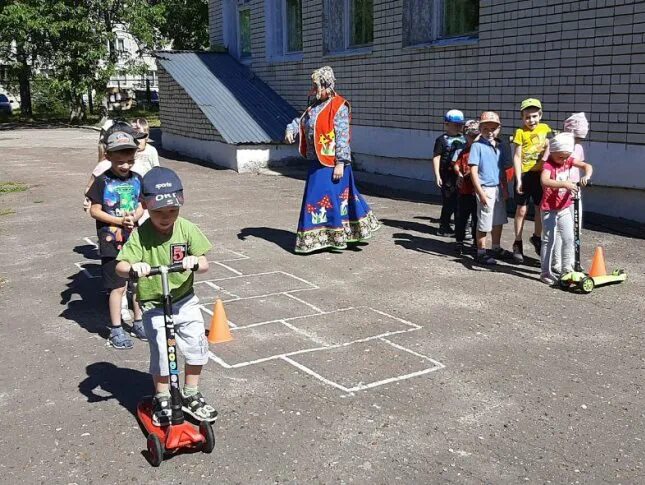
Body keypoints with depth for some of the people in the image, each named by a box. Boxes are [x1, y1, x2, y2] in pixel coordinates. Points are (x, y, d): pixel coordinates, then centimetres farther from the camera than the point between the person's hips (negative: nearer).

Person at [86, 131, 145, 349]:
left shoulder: (137, 179, 2)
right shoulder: (103, 181, -10)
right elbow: (95, 211, -8)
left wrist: (134, 217, -12)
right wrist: (120, 221, -19)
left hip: (135, 240, 4)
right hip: (112, 242, -4)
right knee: (118, 287, 0)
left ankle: (139, 323, 29)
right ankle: (116, 330, 13)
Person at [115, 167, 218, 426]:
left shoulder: (186, 229, -9)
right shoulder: (140, 235, -15)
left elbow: (204, 265, -11)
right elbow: (120, 266, -19)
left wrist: (195, 261, -34)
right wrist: (133, 267, -41)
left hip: (185, 301, 3)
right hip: (154, 306, -3)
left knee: (197, 348, 7)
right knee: (161, 356, -2)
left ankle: (190, 396, 30)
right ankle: (162, 400, 24)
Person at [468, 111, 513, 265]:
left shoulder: (501, 147, 8)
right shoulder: (477, 146, -10)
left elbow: (503, 170, 16)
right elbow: (473, 171, -13)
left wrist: (505, 188, 14)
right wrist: (481, 192, -17)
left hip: (498, 189, 6)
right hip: (485, 189, -6)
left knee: (499, 221, 16)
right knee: (484, 223, -1)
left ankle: (496, 248, 32)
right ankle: (481, 252, 11)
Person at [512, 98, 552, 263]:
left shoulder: (545, 129, 5)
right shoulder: (520, 132, -6)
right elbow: (517, 157, -8)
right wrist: (518, 179, -13)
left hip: (540, 174, 4)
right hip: (524, 175, -4)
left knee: (541, 208, 11)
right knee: (522, 210, 2)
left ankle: (536, 237, 34)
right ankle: (518, 244, 13)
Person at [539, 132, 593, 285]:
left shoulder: (569, 161, 2)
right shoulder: (549, 164, -19)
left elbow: (587, 166, 4)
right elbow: (544, 181, -38)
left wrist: (587, 176, -18)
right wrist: (564, 184, -46)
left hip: (565, 208, 6)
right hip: (549, 209, -6)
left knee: (569, 239, 7)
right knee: (548, 240, 0)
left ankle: (567, 269, 19)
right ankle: (545, 272, 8)